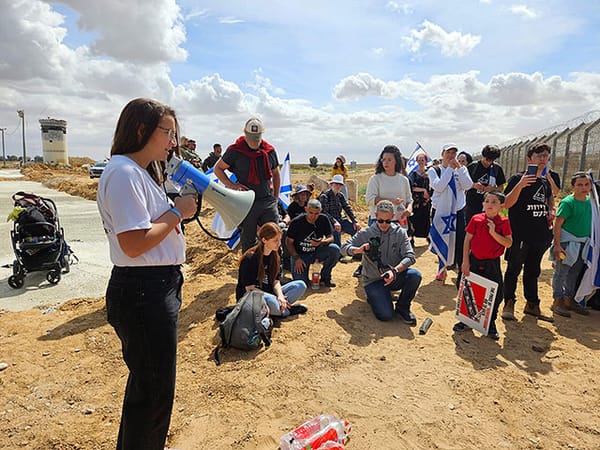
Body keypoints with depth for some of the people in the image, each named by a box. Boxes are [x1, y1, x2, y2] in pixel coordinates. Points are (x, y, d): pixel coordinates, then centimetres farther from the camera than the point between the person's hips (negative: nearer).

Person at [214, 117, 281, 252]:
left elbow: (276, 174, 17)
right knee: (248, 240, 8)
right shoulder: (235, 151, -6)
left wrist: (276, 198, 12)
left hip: (267, 201, 3)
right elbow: (217, 168, 2)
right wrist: (232, 185, -9)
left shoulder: (270, 151, 5)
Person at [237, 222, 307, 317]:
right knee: (270, 300, -40)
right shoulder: (250, 259, -18)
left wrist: (280, 297, -19)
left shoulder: (274, 256, 4)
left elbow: (276, 281, 2)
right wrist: (275, 298, -23)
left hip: (269, 294, 7)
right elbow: (250, 288, -18)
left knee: (301, 285, -6)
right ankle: (288, 310, -11)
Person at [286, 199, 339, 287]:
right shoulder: (296, 222, -14)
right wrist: (296, 258, -18)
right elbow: (289, 242, -7)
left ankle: (325, 277, -3)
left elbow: (331, 237, -4)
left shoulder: (324, 219, -8)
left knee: (335, 249, -25)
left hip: (317, 252, 3)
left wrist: (322, 242, -28)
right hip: (300, 254, -3)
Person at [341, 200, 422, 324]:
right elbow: (344, 248, -3)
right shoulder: (366, 233, -5)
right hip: (373, 280, -2)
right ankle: (374, 297, 13)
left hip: (394, 277, 3)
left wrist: (395, 271, -30)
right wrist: (358, 250, -26)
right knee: (386, 315, -23)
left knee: (415, 275, -29)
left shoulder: (400, 233, -2)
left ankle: (402, 307, -2)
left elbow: (410, 256, -11)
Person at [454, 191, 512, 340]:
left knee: (495, 294, 3)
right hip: (474, 261, 1)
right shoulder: (476, 219, -4)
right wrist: (465, 261, -5)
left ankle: (491, 324, 22)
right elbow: (467, 240, -2)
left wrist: (494, 233, -22)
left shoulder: (503, 222, -4)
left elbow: (508, 243, -9)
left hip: (493, 264, 0)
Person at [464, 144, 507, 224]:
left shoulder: (497, 168, 5)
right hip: (472, 207, -1)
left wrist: (493, 188, -11)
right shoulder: (472, 166, -1)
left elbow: (501, 187, 10)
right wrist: (473, 185, -17)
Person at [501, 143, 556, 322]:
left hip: (539, 235, 7)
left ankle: (532, 305, 26)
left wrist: (551, 209, 14)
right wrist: (520, 185, -31)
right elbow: (506, 203, -19)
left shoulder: (545, 181, 11)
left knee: (533, 271, 16)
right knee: (514, 269, 1)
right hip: (519, 235, -7)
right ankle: (509, 304, 13)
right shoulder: (518, 178, -9)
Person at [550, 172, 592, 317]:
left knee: (574, 273, 16)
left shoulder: (589, 201, 7)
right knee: (561, 272, 0)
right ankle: (557, 301, 9)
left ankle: (569, 299, 29)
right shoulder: (567, 202, -15)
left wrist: (588, 240, 15)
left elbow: (587, 221, 19)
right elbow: (557, 224, -18)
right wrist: (557, 245, -23)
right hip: (567, 242, -7)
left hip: (582, 243, 7)